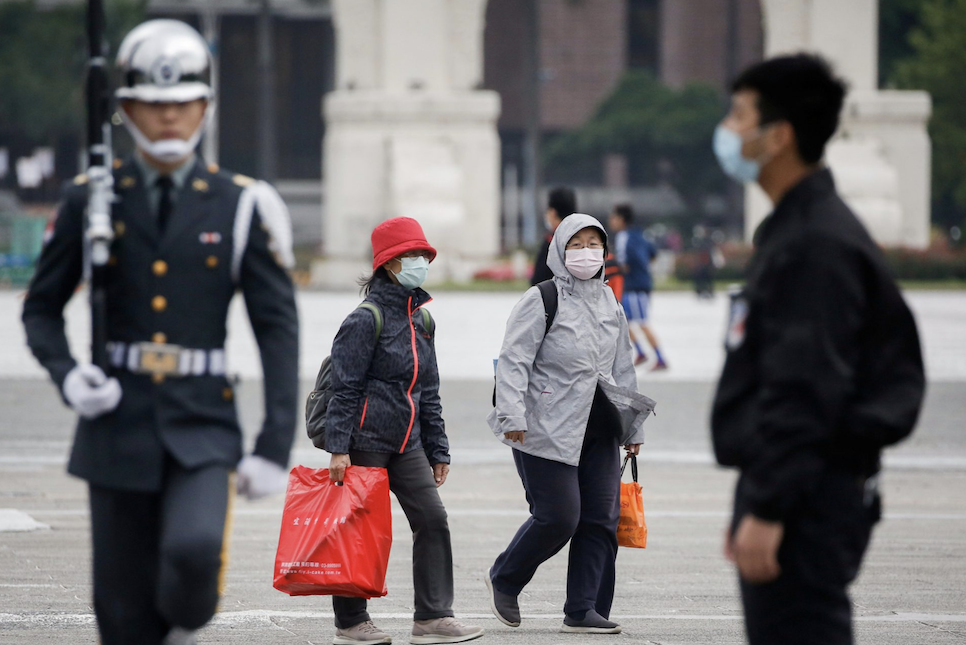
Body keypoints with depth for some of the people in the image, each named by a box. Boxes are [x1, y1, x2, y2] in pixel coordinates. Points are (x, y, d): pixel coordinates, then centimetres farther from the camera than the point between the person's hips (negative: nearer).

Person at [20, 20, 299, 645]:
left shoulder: (239, 206, 1)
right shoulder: (92, 200, 4)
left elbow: (279, 331, 0)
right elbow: (41, 309, 12)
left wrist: (276, 447, -8)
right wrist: (68, 376, -9)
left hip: (203, 428, -1)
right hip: (118, 424, 1)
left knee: (196, 551, -27)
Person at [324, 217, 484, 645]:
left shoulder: (422, 321, 13)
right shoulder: (366, 319, -10)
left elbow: (429, 392, 19)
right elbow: (345, 388, -12)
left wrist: (438, 450, 16)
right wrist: (338, 448, -18)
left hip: (406, 441, 7)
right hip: (366, 438, -7)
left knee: (432, 518, -3)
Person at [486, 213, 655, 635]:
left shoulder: (610, 304, 16)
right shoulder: (541, 300, -5)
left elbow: (622, 370, 23)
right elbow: (514, 361, -10)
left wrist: (632, 428, 22)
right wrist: (513, 416, -21)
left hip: (599, 430, 7)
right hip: (547, 428, -7)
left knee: (601, 519, 0)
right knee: (558, 517, -10)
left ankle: (584, 610, 5)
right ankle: (503, 580, 14)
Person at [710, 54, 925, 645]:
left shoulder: (819, 243, -17)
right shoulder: (790, 230, 16)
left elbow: (805, 391, -22)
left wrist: (767, 510, -23)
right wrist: (751, 505, 22)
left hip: (810, 501, -11)